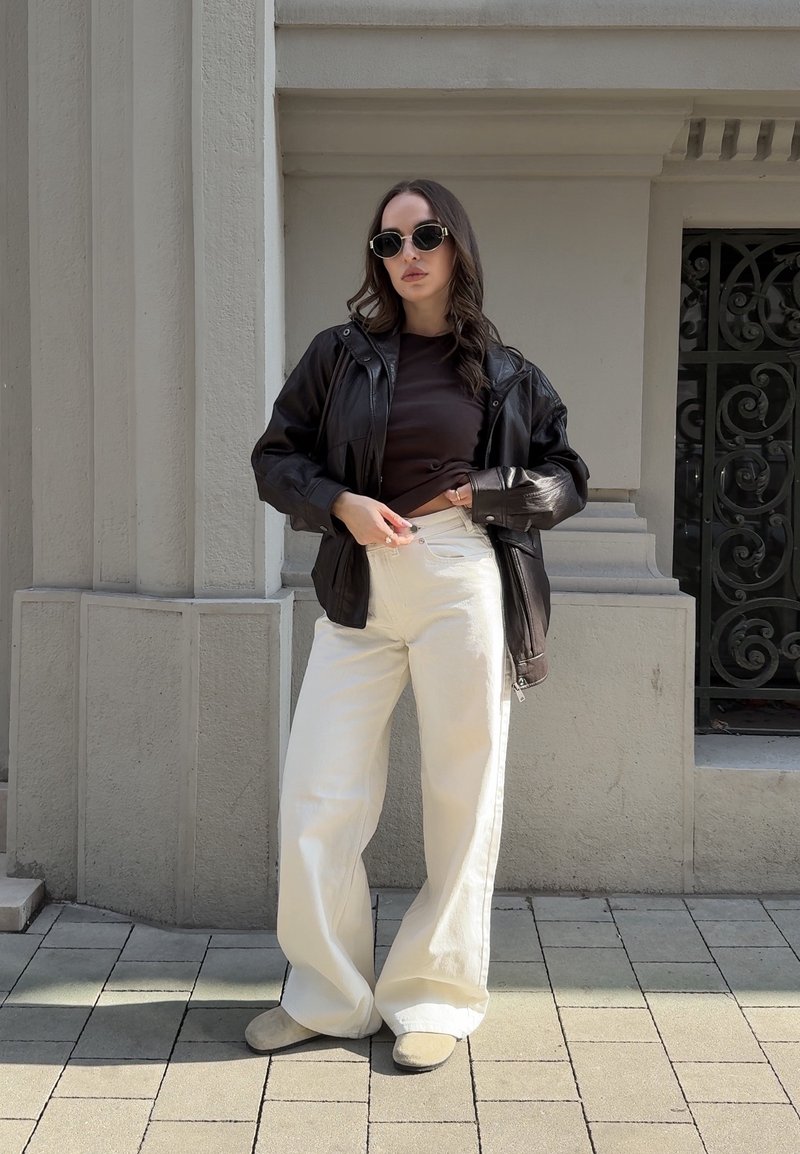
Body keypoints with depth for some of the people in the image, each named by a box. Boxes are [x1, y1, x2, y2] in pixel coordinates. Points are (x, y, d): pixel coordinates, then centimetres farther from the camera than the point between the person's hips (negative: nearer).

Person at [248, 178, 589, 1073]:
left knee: (462, 799, 4)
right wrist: (340, 503, -9)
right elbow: (275, 458, 9)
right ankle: (328, 997, 20)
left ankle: (436, 998, 20)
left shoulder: (505, 372, 7)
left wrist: (479, 494, -6)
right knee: (315, 803, 1)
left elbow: (567, 480, 10)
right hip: (359, 590, 1)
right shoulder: (341, 353, 7)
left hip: (465, 586, -1)